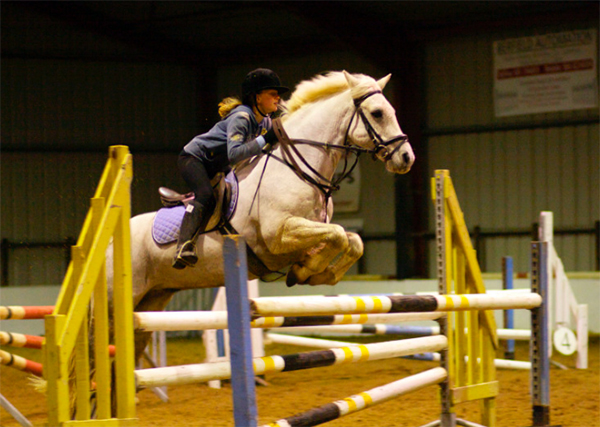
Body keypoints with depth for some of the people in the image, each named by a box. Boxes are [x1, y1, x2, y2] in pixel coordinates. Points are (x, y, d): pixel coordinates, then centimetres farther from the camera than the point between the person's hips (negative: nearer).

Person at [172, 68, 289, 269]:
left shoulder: (265, 121, 1)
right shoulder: (241, 117, -26)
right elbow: (234, 153, -39)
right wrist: (265, 140, -40)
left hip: (216, 168, 10)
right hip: (193, 158, -10)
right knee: (205, 197, -32)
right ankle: (183, 248, -46)